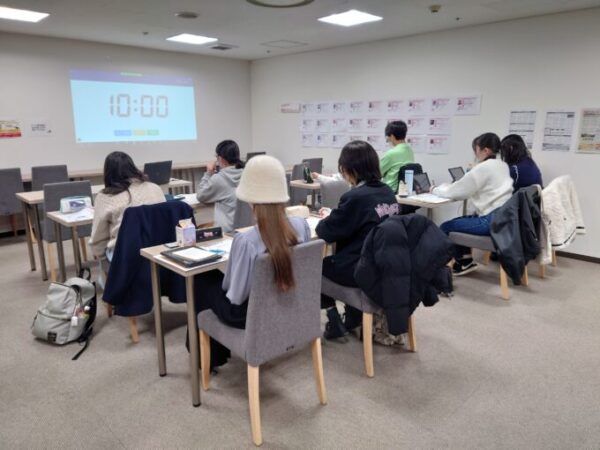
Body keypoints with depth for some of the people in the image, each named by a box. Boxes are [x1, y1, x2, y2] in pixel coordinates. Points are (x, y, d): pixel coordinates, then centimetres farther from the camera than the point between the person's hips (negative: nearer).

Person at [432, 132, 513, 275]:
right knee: (458, 221, 23)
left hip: (492, 220, -9)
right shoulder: (502, 166, 13)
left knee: (445, 227, 2)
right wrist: (445, 186, 12)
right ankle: (465, 260, 24)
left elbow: (456, 192, -11)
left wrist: (436, 189, 5)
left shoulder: (483, 167, -14)